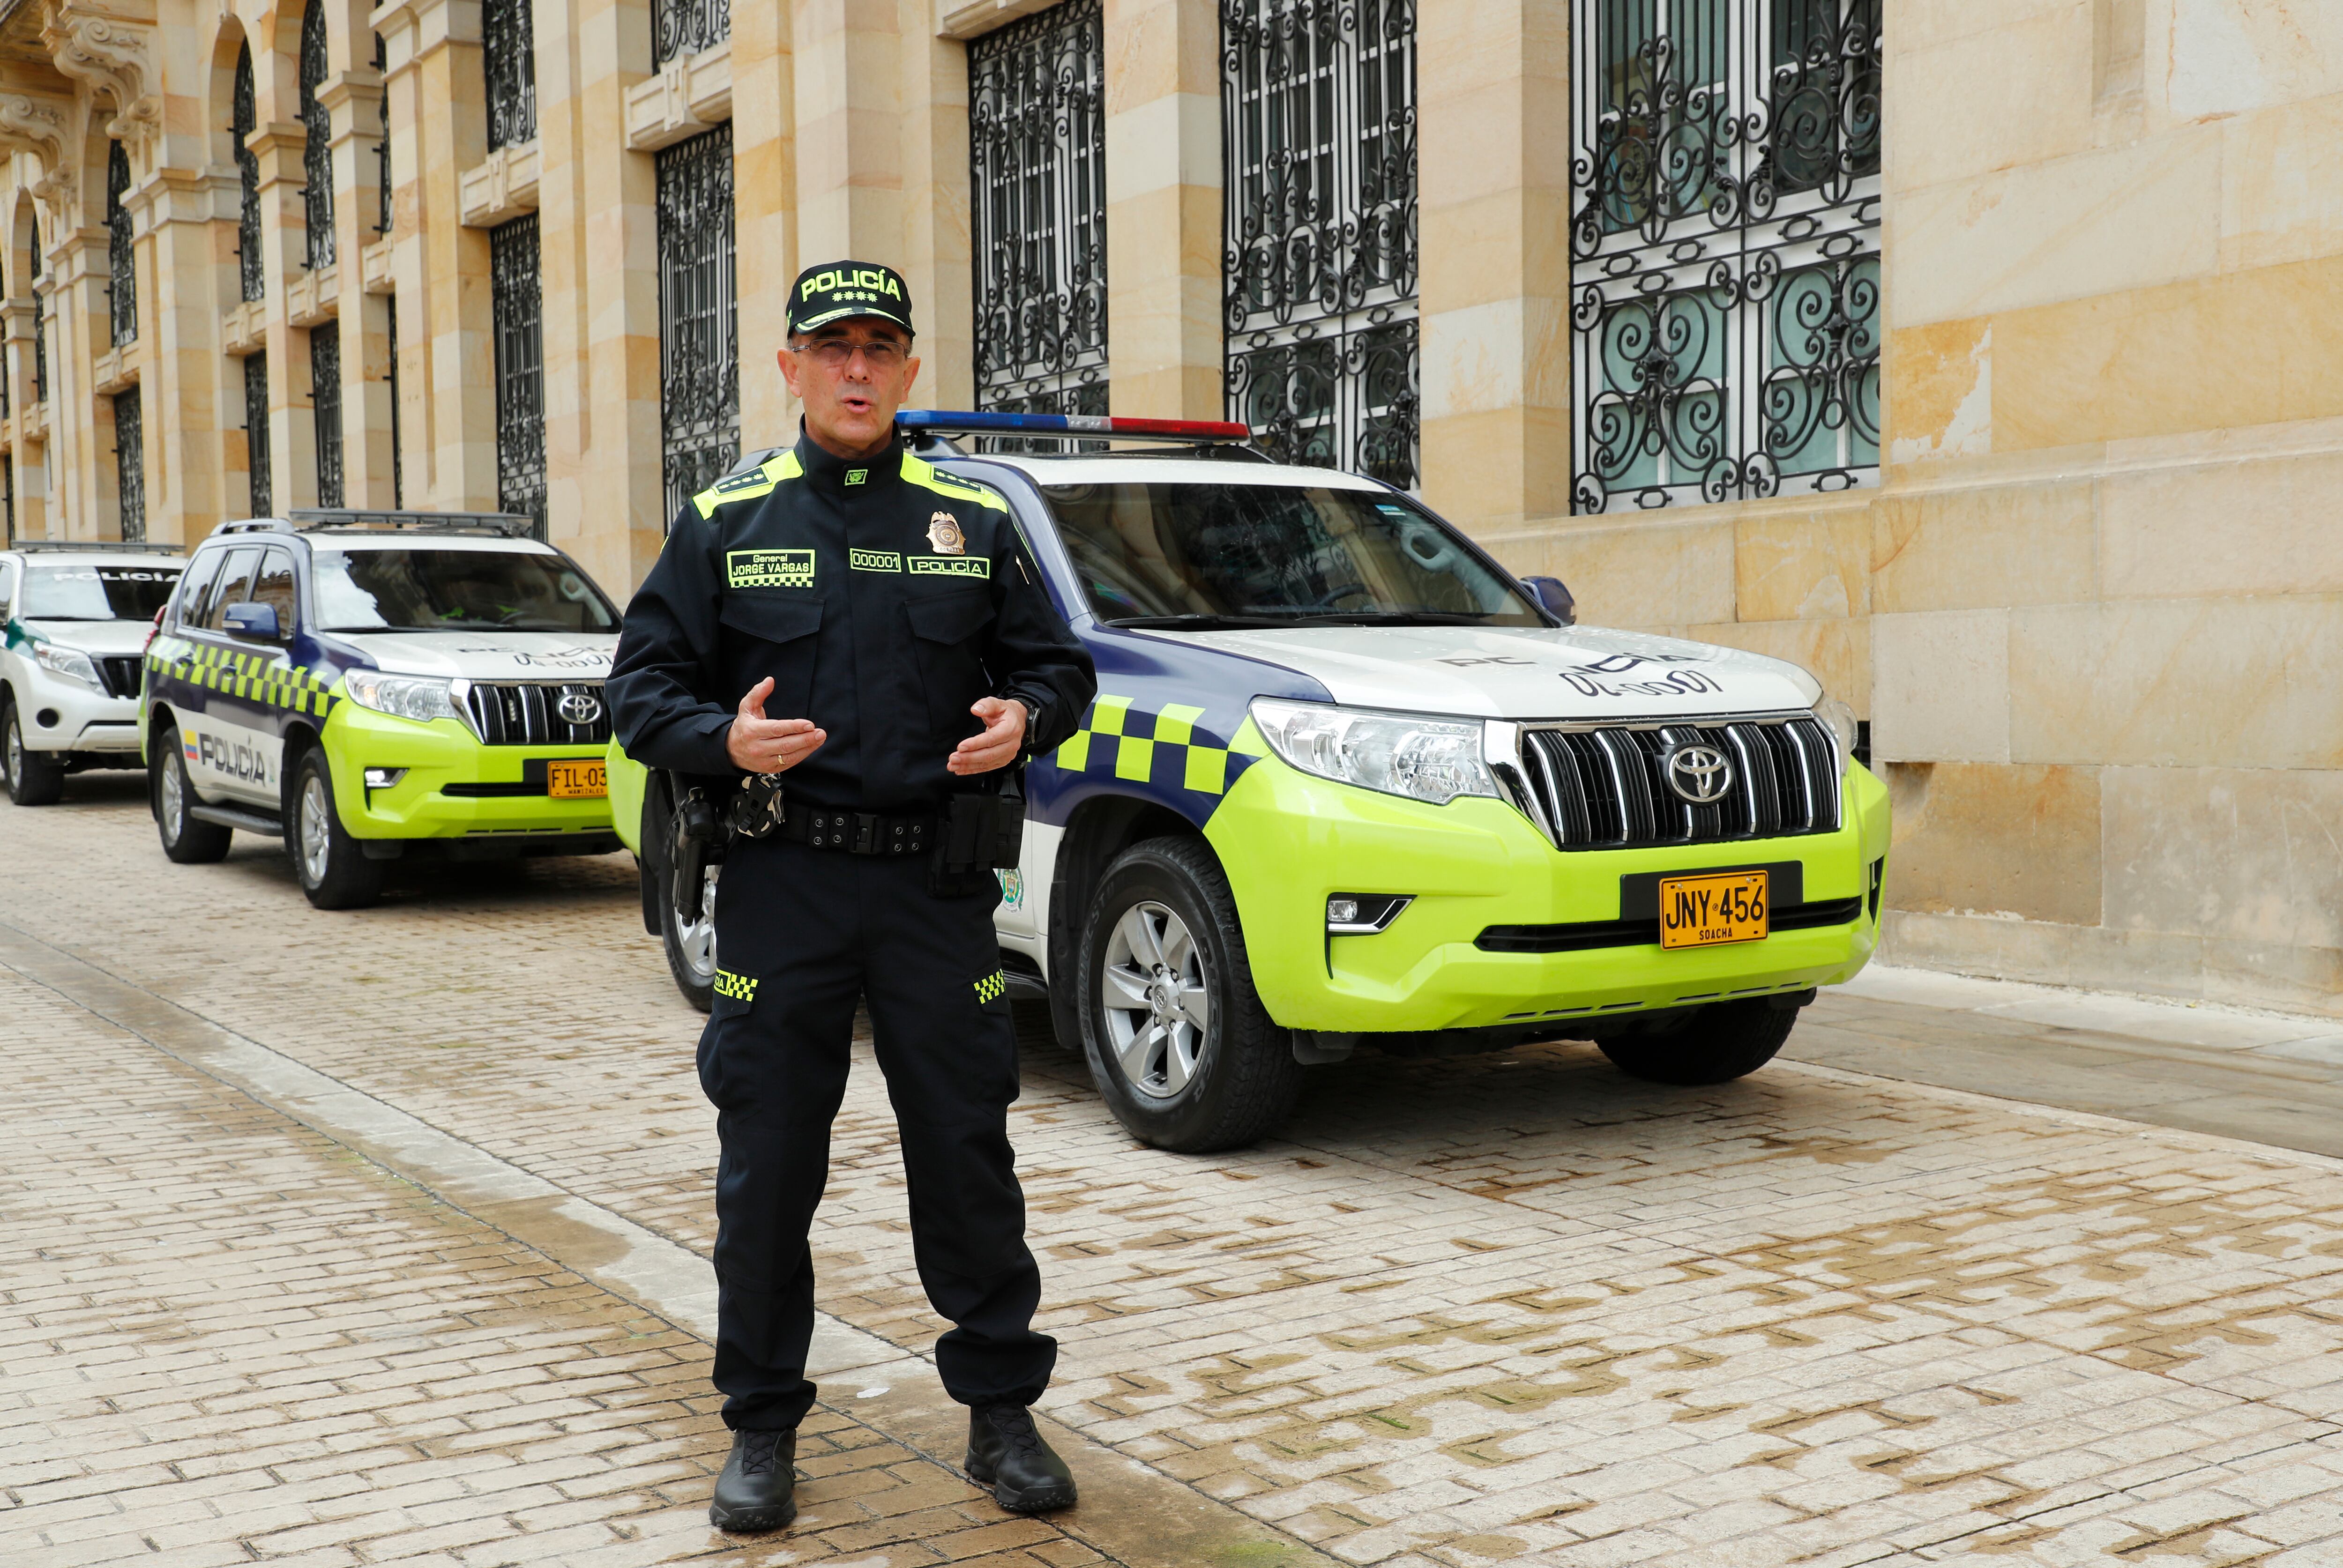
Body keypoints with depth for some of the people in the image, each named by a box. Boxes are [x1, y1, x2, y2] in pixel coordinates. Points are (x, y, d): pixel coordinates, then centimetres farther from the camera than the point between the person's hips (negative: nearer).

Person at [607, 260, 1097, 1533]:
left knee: (969, 1153, 4)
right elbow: (641, 689, 5)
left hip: (939, 887, 1)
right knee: (766, 1165, 5)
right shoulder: (724, 524, 7)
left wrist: (1022, 718, -9)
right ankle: (762, 1427, 20)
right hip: (782, 884, 0)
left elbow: (1059, 665, 14)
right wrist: (725, 739, -16)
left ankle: (1002, 1411, 19)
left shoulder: (975, 523, 10)